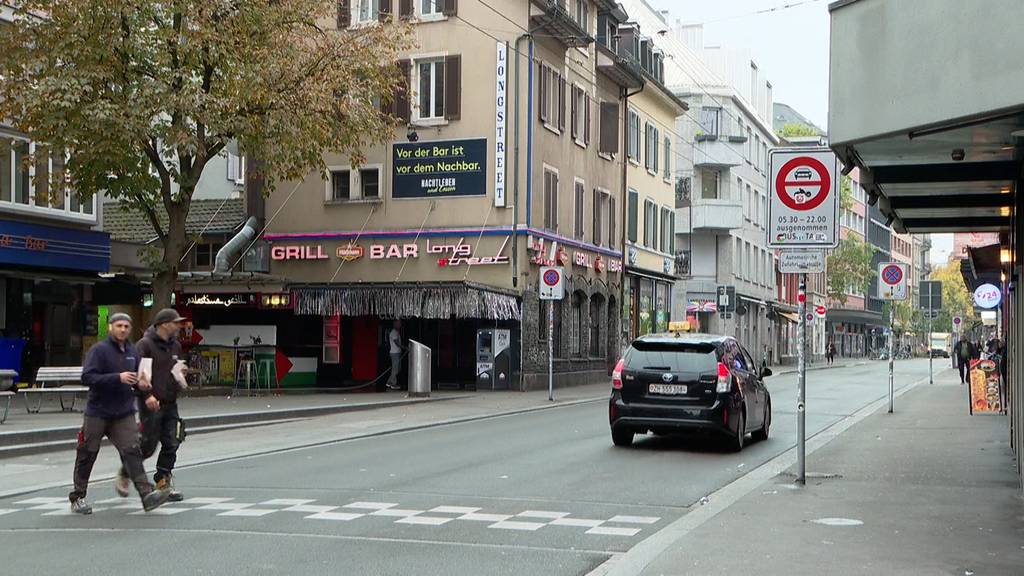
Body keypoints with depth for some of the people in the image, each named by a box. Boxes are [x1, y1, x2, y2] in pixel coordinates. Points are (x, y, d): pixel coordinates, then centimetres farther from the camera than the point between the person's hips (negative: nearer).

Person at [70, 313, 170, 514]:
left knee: (132, 451, -10)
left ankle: (147, 494, -19)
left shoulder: (132, 352, 10)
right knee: (87, 455, 7)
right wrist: (118, 378, -26)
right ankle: (78, 498, 22)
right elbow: (87, 377, -19)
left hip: (124, 414, 4)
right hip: (97, 413, -4)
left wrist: (139, 384, 2)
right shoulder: (99, 350, -9)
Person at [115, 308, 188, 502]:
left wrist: (180, 377, 5)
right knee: (148, 445, -4)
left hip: (170, 404, 7)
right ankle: (124, 474, 19)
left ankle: (164, 482, 11)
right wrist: (147, 395, -23)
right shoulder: (145, 344, -10)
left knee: (171, 445, 3)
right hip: (151, 404, -7)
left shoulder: (175, 346, 13)